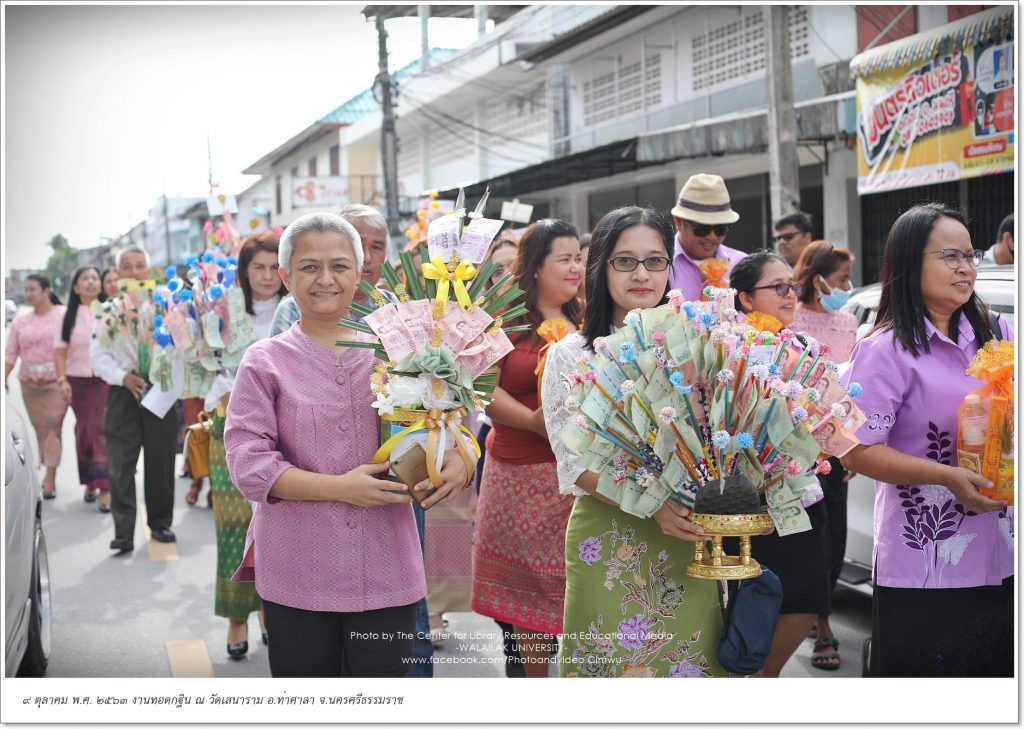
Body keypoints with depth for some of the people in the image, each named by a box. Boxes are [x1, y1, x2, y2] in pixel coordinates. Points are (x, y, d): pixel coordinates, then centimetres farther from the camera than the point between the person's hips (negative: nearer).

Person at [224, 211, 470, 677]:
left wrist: (458, 460, -13)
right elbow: (248, 462, -6)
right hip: (297, 577, -1)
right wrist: (337, 487, -17)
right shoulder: (265, 362, 1)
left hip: (387, 574, 1)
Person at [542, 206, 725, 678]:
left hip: (688, 543, 2)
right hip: (608, 545, -2)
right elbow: (577, 464, -7)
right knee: (613, 662, 4)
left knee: (691, 661, 6)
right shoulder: (571, 356, 0)